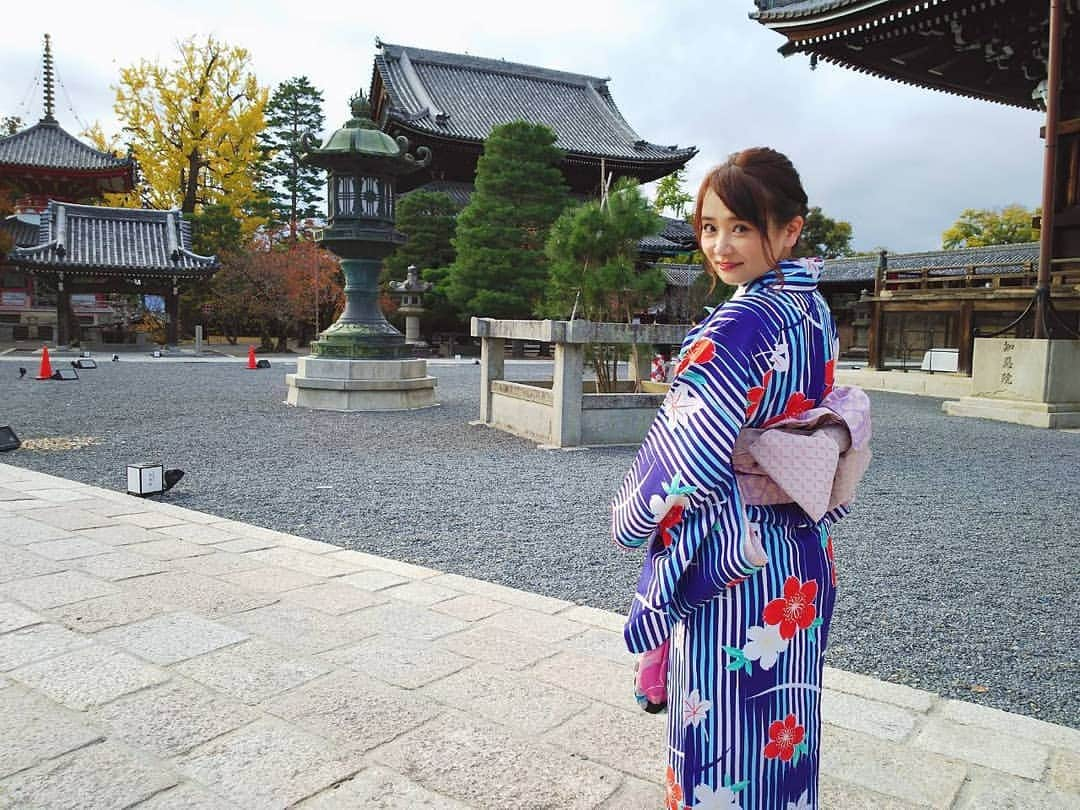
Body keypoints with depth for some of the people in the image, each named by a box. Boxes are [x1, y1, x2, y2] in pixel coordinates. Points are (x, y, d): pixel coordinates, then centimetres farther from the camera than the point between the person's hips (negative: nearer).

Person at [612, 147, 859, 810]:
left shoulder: (742, 325, -23)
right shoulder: (815, 311, 4)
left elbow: (685, 452, -22)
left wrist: (632, 515, -4)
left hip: (733, 569, -9)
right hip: (800, 564, 9)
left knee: (728, 745, 9)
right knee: (778, 728, 25)